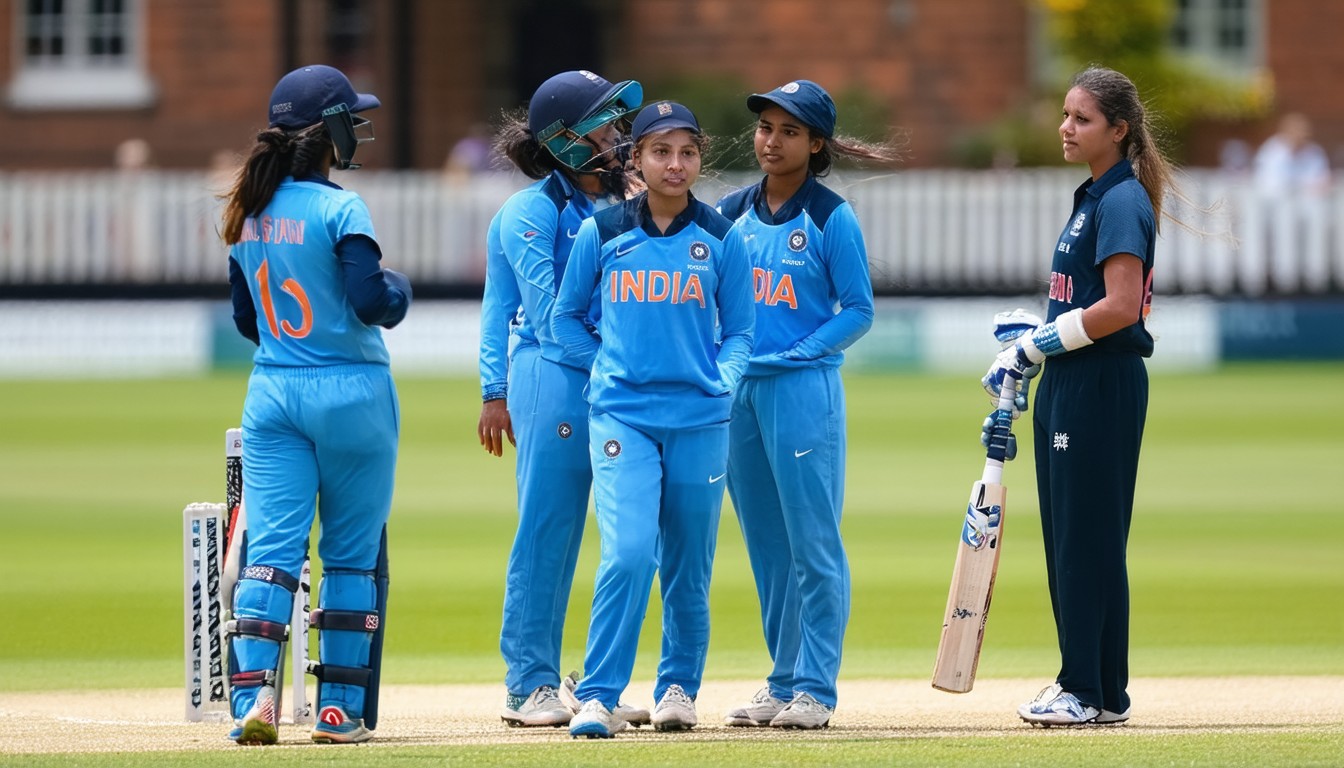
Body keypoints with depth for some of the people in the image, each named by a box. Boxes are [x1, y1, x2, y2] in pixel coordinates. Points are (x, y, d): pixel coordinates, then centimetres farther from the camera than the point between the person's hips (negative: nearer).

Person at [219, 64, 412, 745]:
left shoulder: (249, 215, 7)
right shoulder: (339, 209, -13)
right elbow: (370, 303, -19)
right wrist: (398, 288, 1)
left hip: (272, 395, 5)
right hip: (351, 394, -5)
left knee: (270, 549, 0)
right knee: (352, 555, 7)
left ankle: (252, 693, -16)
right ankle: (340, 709, 9)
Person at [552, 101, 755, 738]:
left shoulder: (720, 239, 6)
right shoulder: (602, 233, 4)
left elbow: (738, 331, 12)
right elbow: (566, 317, 13)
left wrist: (724, 381, -4)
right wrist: (606, 365, 3)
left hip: (699, 421, 2)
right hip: (621, 416, -2)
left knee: (688, 566, 8)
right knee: (628, 552, -17)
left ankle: (679, 686, 27)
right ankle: (598, 696, -12)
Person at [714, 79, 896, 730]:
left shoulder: (831, 218, -4)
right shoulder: (732, 213, 11)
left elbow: (858, 310, -4)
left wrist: (797, 355, -14)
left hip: (803, 390, -6)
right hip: (736, 390, 6)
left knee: (813, 542, -5)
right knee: (765, 546, 10)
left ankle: (815, 688, -3)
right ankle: (782, 683, 17)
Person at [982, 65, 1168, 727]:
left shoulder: (1122, 202, -13)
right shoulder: (1092, 199, 17)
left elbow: (1120, 308, -21)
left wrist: (1036, 345, -14)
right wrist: (1029, 342, 8)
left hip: (1103, 384, -10)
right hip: (1068, 384, 10)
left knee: (1090, 535, -7)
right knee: (1065, 533, 12)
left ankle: (1098, 694, -3)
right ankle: (1081, 680, 17)